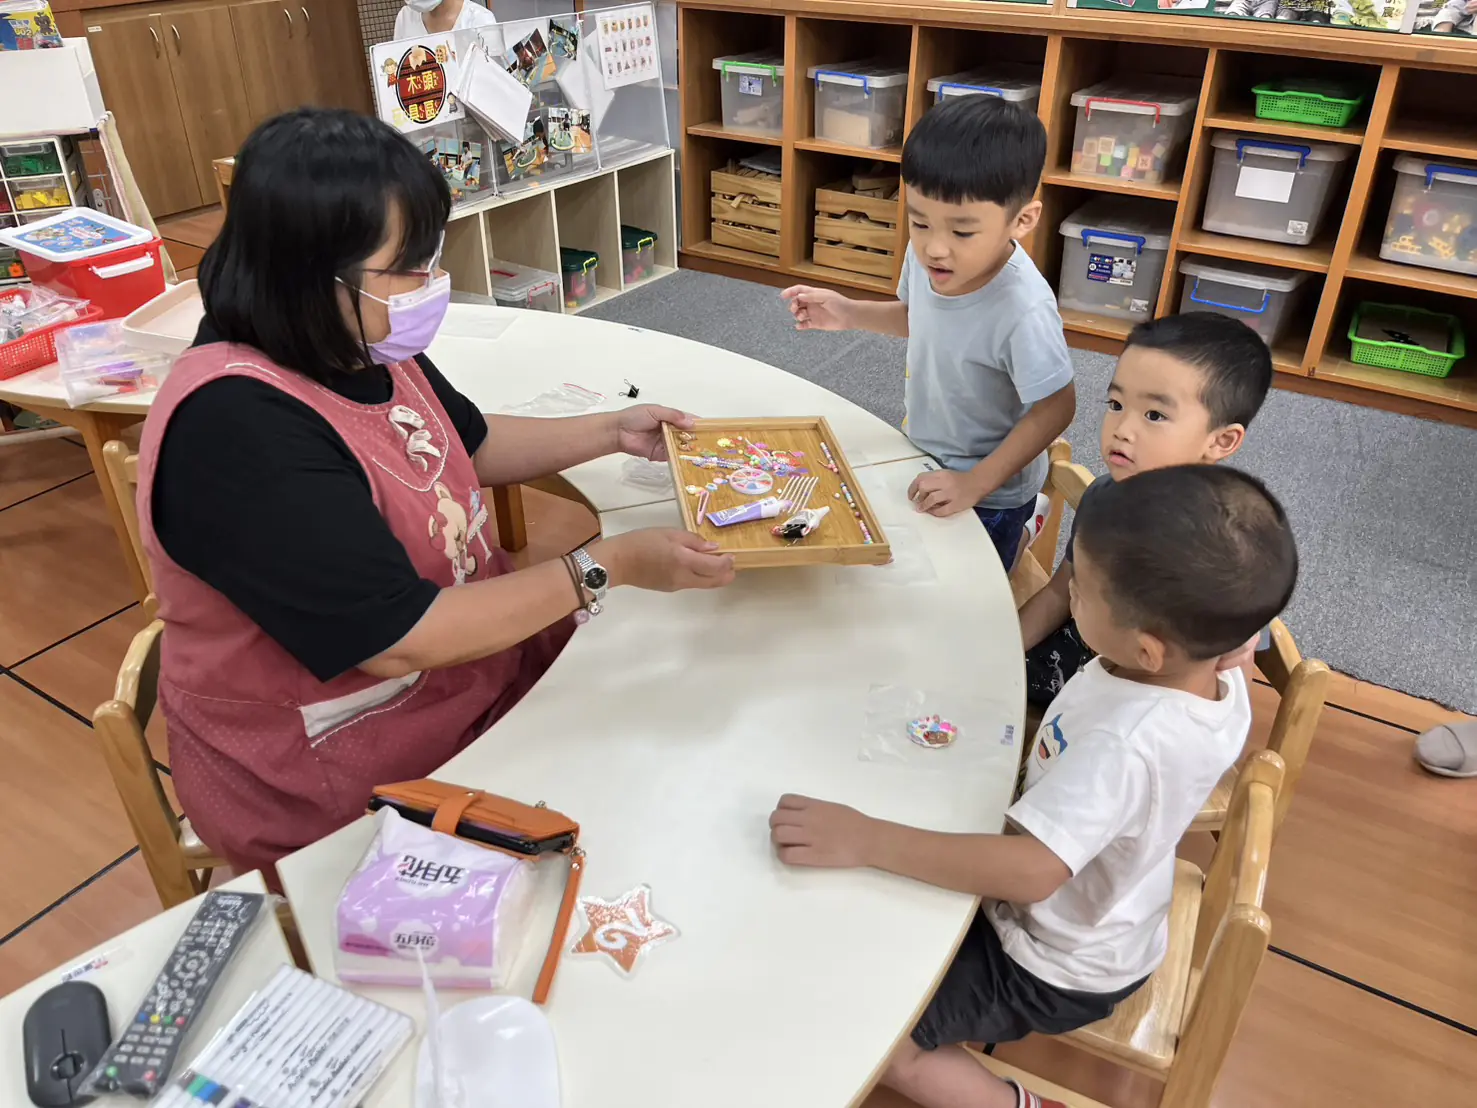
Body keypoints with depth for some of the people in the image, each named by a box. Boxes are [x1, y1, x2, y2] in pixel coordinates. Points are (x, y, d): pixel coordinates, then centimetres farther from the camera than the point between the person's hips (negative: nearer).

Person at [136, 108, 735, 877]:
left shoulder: (358, 341, -3)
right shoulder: (238, 427, -31)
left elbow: (469, 446, 15)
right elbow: (401, 639, -31)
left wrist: (611, 433, 5)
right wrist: (609, 567, -26)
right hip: (337, 774, -8)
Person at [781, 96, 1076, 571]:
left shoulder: (1023, 310, -37)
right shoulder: (925, 256, -17)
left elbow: (1056, 408, -24)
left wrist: (975, 483, -24)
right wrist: (849, 314, -7)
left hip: (989, 493, -6)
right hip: (927, 465, 7)